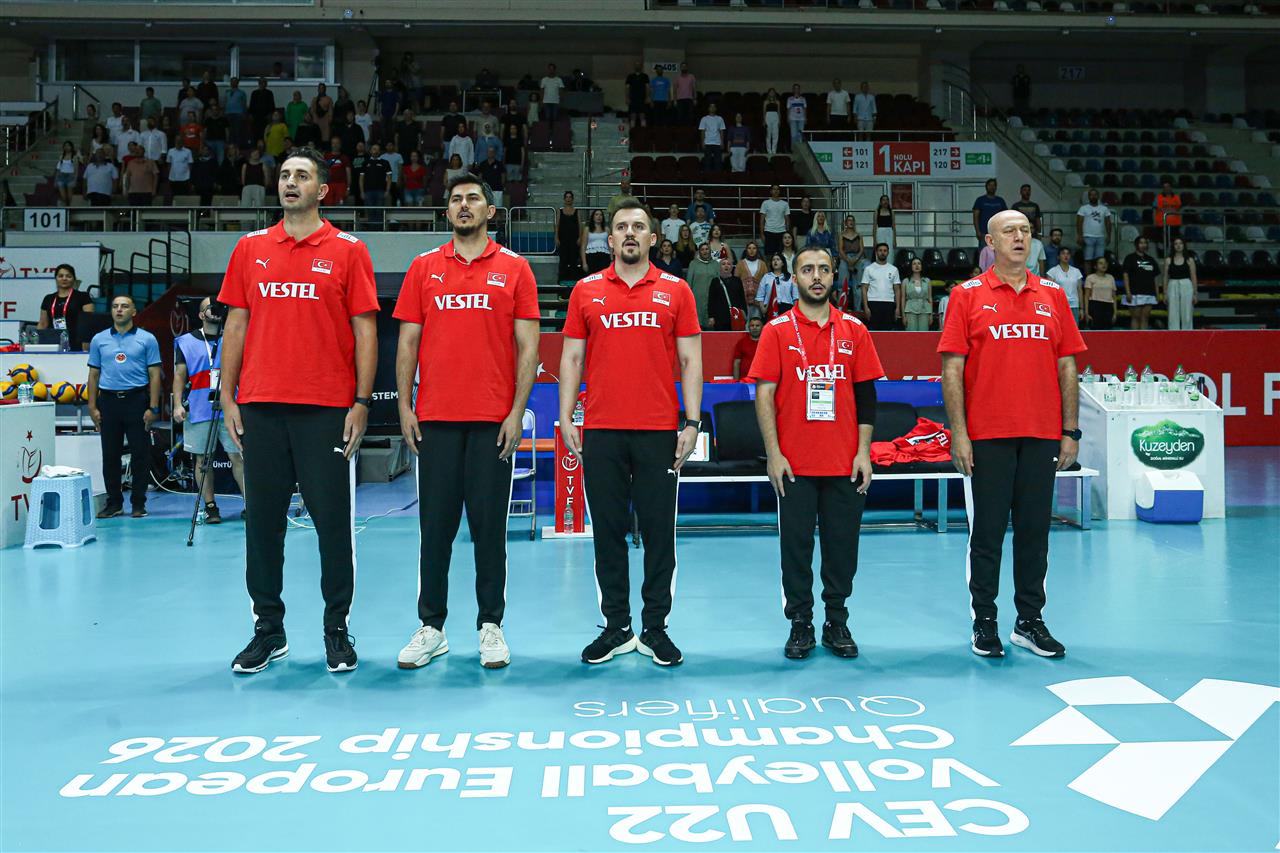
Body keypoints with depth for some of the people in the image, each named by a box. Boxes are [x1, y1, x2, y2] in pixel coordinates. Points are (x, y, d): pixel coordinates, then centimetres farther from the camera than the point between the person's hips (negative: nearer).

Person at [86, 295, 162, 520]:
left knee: (140, 454, 0)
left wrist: (153, 408, -7)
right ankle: (114, 503, 14)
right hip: (108, 401, 3)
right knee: (110, 455, 5)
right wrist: (92, 407, 4)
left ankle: (138, 503, 8)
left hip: (137, 400, -2)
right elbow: (94, 375, 13)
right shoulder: (99, 340, 11)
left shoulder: (147, 339, 4)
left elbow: (154, 375, 1)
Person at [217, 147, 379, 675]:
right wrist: (227, 397, 6)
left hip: (327, 408, -3)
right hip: (260, 407, 3)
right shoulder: (250, 249, 12)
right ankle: (268, 631, 20)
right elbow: (236, 324, 12)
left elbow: (365, 330, 0)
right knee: (262, 521, 7)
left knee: (333, 521, 1)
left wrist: (362, 402, -7)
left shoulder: (347, 251, 3)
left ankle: (337, 631, 14)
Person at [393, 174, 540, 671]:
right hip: (435, 419, 2)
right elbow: (407, 342, 9)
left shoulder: (514, 269, 4)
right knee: (435, 524, 5)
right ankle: (431, 628, 15)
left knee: (490, 524, 4)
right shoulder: (423, 268, 9)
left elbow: (527, 346, 1)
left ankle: (490, 626, 14)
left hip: (494, 420, -1)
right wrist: (404, 406, 1)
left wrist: (518, 411, -6)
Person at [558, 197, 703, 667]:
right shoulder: (586, 290, 9)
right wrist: (566, 419, 0)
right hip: (600, 432, 1)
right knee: (608, 531, 6)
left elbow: (691, 359, 4)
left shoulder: (675, 290, 6)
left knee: (659, 531, 3)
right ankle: (616, 628, 17)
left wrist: (691, 423, -4)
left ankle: (655, 629, 14)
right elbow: (571, 357, 9)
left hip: (659, 433, -1)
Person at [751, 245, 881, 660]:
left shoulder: (854, 330, 7)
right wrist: (773, 453, -9)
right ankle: (800, 625, 16)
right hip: (794, 464, -1)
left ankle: (837, 623, 20)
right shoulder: (778, 330, 1)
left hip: (845, 464, 2)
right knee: (796, 544, 4)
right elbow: (764, 394, -2)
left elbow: (866, 395, 7)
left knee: (842, 544, 7)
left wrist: (863, 452, 0)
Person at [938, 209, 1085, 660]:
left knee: (1035, 530, 8)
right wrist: (958, 433, -9)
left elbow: (1067, 367, 11)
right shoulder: (968, 295, 1)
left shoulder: (1052, 295, 10)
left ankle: (1030, 622, 19)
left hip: (1042, 436, 3)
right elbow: (952, 368, -3)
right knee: (987, 531, 3)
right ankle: (984, 623, 14)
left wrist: (1071, 431, 5)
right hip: (987, 436, -3)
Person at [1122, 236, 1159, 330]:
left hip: (1149, 294, 5)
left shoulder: (1151, 259, 18)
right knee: (1135, 317, -6)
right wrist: (1128, 292, -14)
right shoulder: (1130, 258, 2)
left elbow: (1155, 278, 19)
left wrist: (1157, 293, 12)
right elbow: (1126, 275, -5)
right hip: (1135, 293, -5)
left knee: (1145, 318, 2)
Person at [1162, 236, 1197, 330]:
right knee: (1173, 316, -1)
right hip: (1173, 287, 1)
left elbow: (1193, 277, 5)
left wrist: (1194, 293, 2)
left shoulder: (1189, 260, 5)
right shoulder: (1168, 260, 6)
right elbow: (1165, 278, 8)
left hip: (1186, 287, -1)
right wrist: (1165, 293, 4)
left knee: (1187, 315, 0)